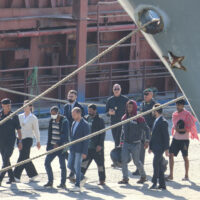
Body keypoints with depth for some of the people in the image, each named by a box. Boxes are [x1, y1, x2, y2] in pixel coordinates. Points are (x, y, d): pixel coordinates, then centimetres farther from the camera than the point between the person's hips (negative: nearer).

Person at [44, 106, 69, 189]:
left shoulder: (64, 121, -12)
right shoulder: (52, 121, 10)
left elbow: (65, 135, -17)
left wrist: (58, 144, -24)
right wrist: (48, 145, 15)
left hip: (61, 146, -7)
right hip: (52, 146, 7)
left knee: (62, 165, -1)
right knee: (47, 162, 2)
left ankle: (63, 183, 6)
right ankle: (50, 181, 11)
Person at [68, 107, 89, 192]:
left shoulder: (85, 124, -12)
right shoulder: (74, 123, 12)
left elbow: (86, 139, -14)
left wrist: (84, 152, -17)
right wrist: (70, 148, 17)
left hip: (80, 150, -8)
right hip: (73, 149, 8)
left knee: (77, 167, -5)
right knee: (70, 166, 9)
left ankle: (77, 186, 2)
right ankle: (82, 178, 25)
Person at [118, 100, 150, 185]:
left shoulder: (139, 119, -9)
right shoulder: (124, 118, 7)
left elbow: (147, 129, -4)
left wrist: (147, 140, -9)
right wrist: (122, 141, 18)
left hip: (135, 144, -5)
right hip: (126, 143, 5)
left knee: (136, 161, 3)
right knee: (124, 160, -6)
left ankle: (143, 176, 24)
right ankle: (125, 178, 1)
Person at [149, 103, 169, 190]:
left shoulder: (163, 122, -13)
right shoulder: (156, 121, 15)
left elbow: (166, 136, -15)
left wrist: (166, 149, -16)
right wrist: (150, 146, 21)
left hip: (160, 147, -9)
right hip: (155, 147, 9)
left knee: (156, 164, -13)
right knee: (159, 165, 9)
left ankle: (154, 183, -11)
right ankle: (162, 184, 12)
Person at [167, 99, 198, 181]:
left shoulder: (187, 114, -10)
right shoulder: (175, 114, 10)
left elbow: (190, 127, -13)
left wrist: (180, 130, -21)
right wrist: (175, 128, -1)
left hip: (184, 139, -6)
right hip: (176, 138, 6)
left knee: (185, 157, 3)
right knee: (171, 154, -4)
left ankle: (186, 176, 13)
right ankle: (171, 175, 0)